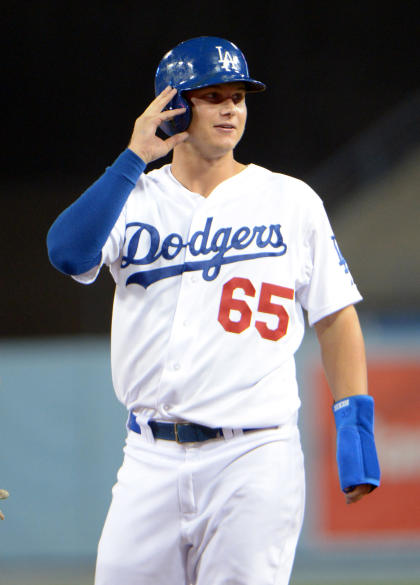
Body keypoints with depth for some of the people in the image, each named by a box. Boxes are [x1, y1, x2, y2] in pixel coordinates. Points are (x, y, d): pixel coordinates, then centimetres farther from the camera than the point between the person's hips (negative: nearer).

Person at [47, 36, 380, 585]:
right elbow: (68, 253, -12)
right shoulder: (133, 198, 8)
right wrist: (134, 158, -12)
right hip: (151, 457, 2)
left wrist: (355, 423, -1)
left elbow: (336, 317, 9)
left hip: (254, 456, -2)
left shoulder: (292, 201, 7)